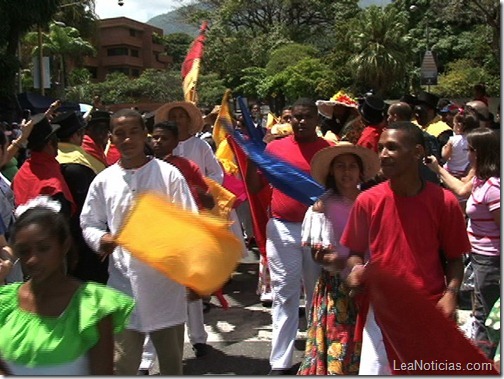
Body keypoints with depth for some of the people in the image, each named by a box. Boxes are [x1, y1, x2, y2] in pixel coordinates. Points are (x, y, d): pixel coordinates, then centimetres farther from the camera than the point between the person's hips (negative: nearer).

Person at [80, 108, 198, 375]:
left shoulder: (169, 174, -5)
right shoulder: (103, 180, 2)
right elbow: (89, 223, 10)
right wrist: (101, 239, -12)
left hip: (166, 279, -1)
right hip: (124, 280, 2)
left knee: (171, 360, 16)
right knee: (121, 364, 7)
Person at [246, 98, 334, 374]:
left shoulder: (329, 150, 1)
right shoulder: (275, 147, 4)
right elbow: (254, 186, 5)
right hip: (282, 230, 0)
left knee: (318, 295, 15)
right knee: (284, 296, 6)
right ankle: (280, 362, 14)